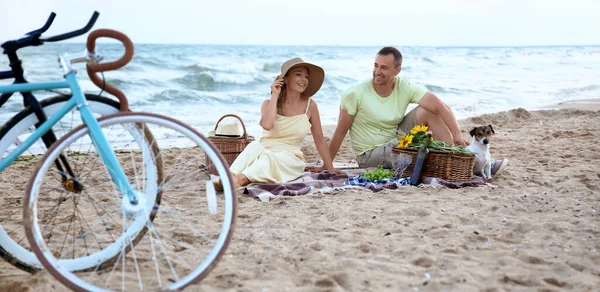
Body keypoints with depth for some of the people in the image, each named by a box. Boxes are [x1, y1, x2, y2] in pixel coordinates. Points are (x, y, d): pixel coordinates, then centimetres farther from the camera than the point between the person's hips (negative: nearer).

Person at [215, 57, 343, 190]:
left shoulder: (310, 105, 3)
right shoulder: (269, 104, 3)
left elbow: (319, 139, 9)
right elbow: (267, 125, -19)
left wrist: (329, 167, 9)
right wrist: (275, 95, -11)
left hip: (290, 158, -1)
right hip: (264, 153, 1)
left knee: (269, 159, -34)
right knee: (255, 146, -33)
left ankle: (240, 180, -58)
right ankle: (230, 177, -55)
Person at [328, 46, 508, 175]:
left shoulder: (405, 87, -10)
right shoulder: (355, 94, -19)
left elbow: (440, 107, -19)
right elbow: (340, 133, -14)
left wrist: (457, 135, -32)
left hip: (395, 141, 5)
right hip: (370, 156, -5)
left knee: (429, 112, -12)